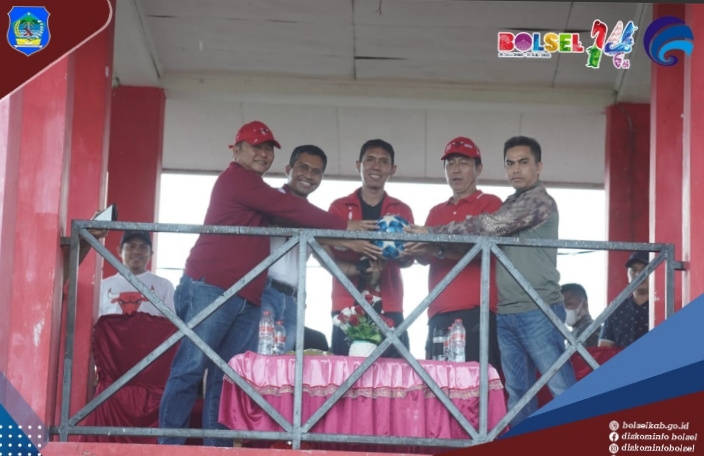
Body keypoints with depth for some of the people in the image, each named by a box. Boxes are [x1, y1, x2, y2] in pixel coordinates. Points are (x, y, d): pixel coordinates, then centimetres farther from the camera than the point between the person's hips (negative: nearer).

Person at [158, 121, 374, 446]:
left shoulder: (258, 193, 26)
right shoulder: (236, 178, -3)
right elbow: (289, 209, -9)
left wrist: (336, 240, 11)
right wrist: (343, 226, -7)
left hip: (246, 298, 9)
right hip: (212, 288, -9)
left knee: (225, 377, 3)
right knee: (190, 369, -8)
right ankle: (169, 445, -8)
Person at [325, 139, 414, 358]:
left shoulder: (402, 211, 13)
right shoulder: (339, 207, 10)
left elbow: (409, 258, 5)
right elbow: (327, 257, 3)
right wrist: (358, 269, -17)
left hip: (389, 309, 1)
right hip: (347, 308, -1)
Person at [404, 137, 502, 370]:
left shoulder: (490, 203, 6)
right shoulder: (436, 212, 23)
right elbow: (425, 258, 13)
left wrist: (439, 251, -25)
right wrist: (416, 248, -11)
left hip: (476, 311, -5)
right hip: (440, 312, 5)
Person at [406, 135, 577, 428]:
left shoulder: (539, 200, -8)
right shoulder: (510, 206, 20)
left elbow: (489, 226, -17)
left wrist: (432, 232, -14)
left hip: (538, 311, -8)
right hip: (506, 314, 8)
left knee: (562, 388, -9)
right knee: (517, 392, 7)